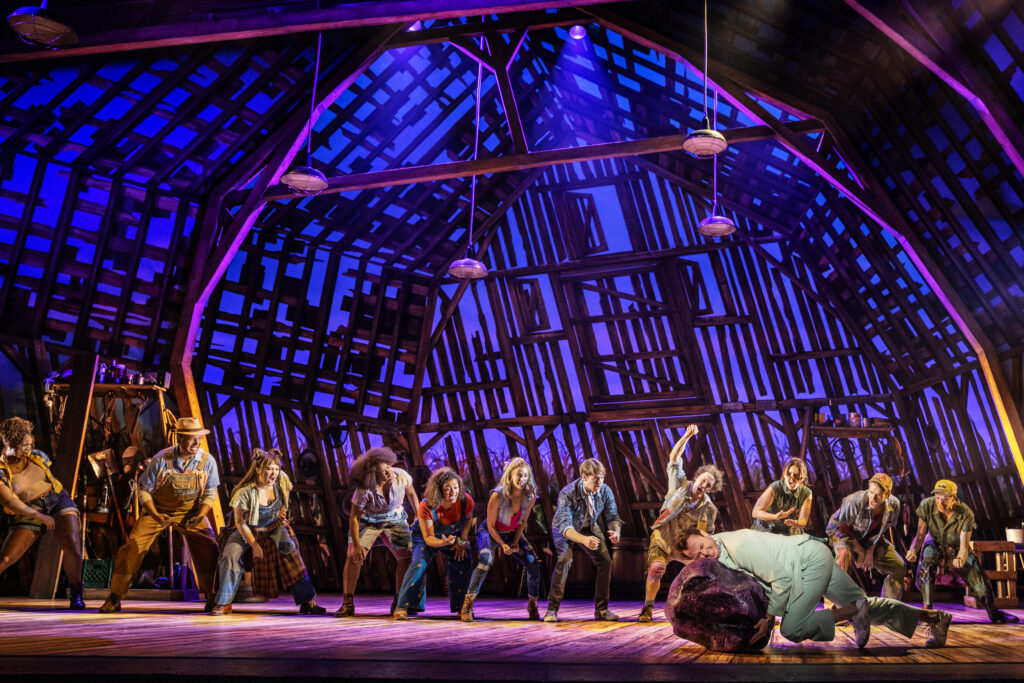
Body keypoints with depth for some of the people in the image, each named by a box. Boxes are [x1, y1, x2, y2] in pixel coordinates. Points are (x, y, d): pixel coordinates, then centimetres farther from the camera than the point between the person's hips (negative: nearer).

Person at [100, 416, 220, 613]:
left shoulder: (207, 461, -17)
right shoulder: (161, 460, -21)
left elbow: (210, 492, -6)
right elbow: (144, 490, -11)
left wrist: (199, 516, -21)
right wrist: (156, 516, -23)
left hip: (190, 511, 1)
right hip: (158, 509, 0)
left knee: (208, 550, -14)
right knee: (132, 547, -8)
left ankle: (213, 598, 2)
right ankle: (114, 599, 10)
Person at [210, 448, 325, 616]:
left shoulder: (281, 480, -13)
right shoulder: (245, 492, -26)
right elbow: (240, 522, -18)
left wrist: (282, 512, 3)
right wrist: (255, 545, -17)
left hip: (274, 528, 3)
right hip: (247, 531, -2)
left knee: (290, 552, -15)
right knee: (231, 555, -23)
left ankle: (307, 601, -11)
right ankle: (223, 604, -8)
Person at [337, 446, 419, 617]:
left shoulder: (401, 476, -23)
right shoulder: (364, 490, -30)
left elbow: (411, 493, -1)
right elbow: (354, 518, -22)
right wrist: (357, 545, -23)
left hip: (395, 519, 2)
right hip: (368, 520, -2)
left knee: (407, 557, -8)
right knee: (354, 556, -17)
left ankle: (398, 603, 6)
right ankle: (348, 603, -6)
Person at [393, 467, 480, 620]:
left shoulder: (466, 500, -27)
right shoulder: (426, 506, -35)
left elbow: (469, 518, -2)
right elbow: (428, 538, -30)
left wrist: (463, 541, -8)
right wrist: (443, 542, -50)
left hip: (455, 536, 4)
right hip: (427, 538, -3)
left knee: (465, 566, -7)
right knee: (419, 564, -25)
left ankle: (461, 607, 14)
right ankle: (403, 607, -23)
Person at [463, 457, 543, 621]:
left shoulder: (530, 496, -17)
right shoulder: (497, 495, -30)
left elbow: (523, 521, 0)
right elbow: (491, 525, -19)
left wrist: (515, 542, -7)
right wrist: (502, 544, -24)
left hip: (512, 533, 5)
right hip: (489, 531, -4)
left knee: (533, 563, -10)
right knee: (486, 558, -32)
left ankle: (533, 607, 7)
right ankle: (468, 604, -23)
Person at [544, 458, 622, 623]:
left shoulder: (605, 491, -23)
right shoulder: (567, 493, -37)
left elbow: (613, 516, -16)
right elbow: (565, 526, -43)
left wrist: (615, 531, -41)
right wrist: (584, 540, -61)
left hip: (590, 528, 4)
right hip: (566, 530, -4)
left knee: (605, 561, -7)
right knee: (565, 559, -27)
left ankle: (601, 609, 8)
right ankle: (552, 609, -19)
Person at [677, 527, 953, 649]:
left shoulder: (739, 543, -29)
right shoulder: (717, 558, -2)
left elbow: (782, 578, -27)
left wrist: (769, 618, -23)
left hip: (812, 558, -8)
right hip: (817, 559, 8)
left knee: (792, 629, -19)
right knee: (864, 603, 20)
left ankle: (852, 612, -4)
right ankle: (932, 617, 34)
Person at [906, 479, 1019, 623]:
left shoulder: (966, 514, -29)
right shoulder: (927, 506, -27)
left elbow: (964, 547, -30)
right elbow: (920, 535, -22)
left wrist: (960, 559, -53)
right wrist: (913, 550, -42)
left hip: (957, 549, 0)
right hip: (935, 545, 0)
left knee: (982, 588, -3)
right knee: (926, 566, -34)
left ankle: (993, 613, 30)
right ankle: (927, 609, -23)